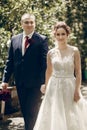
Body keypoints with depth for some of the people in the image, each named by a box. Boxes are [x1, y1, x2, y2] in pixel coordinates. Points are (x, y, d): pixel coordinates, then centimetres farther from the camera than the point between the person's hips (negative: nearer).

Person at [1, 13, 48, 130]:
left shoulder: (42, 39, -4)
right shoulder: (14, 39, 8)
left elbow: (45, 62, -9)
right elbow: (10, 61, 10)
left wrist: (44, 82, -15)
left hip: (35, 82, -4)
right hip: (20, 82, 4)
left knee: (32, 112, -2)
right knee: (25, 112, 13)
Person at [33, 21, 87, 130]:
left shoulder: (74, 51, -4)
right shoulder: (51, 53, 3)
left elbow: (78, 72, -3)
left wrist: (77, 90, -9)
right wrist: (46, 87, 16)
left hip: (70, 86, -2)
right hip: (54, 87, 2)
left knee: (72, 119, 2)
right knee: (54, 118, 5)